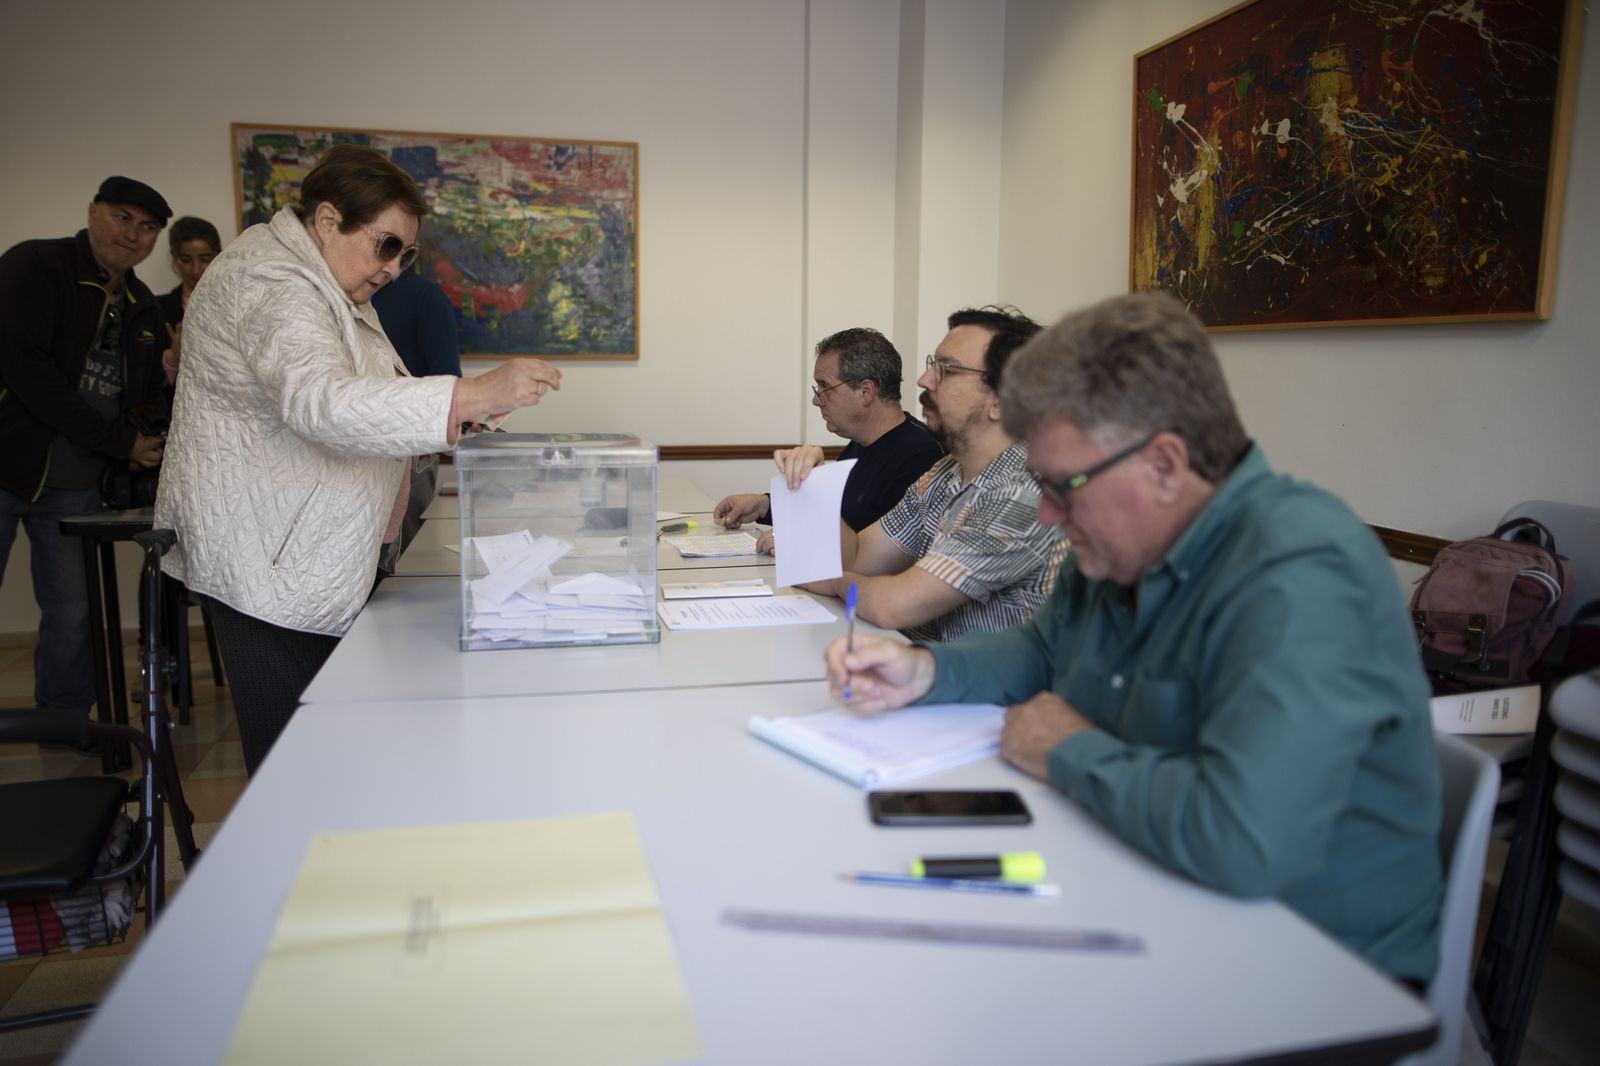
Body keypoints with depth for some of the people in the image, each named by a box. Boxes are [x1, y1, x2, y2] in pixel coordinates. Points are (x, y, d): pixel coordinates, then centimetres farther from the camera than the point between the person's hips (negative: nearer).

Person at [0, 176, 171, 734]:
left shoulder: (143, 307, 12)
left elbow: (147, 394, 20)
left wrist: (144, 449, -3)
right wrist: (119, 440, -17)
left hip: (77, 487, 5)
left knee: (73, 613, 6)